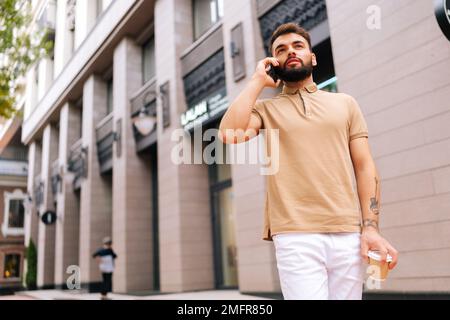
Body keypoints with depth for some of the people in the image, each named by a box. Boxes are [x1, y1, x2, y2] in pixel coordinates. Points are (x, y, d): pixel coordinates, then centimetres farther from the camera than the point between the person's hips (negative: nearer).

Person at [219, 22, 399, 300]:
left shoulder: (345, 103, 14)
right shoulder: (264, 108, 10)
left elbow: (365, 166, 8)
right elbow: (229, 135, -11)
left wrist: (371, 227, -3)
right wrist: (258, 81, 0)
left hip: (348, 233, 2)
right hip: (295, 236, -2)